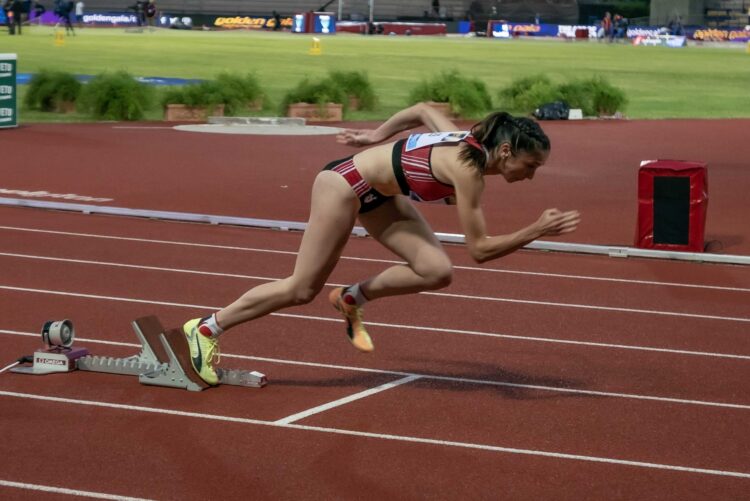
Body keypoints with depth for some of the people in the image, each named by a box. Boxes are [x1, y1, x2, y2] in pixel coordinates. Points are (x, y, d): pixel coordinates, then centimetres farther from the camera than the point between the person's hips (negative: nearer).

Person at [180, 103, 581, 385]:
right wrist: (537, 231, -28)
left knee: (437, 272, -8)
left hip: (378, 193, 9)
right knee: (302, 289, -1)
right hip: (345, 185, -9)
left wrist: (377, 137, 19)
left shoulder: (467, 141, -5)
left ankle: (352, 299, 12)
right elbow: (480, 250, -28)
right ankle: (207, 328, 13)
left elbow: (422, 110, 12)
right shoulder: (469, 170, -29)